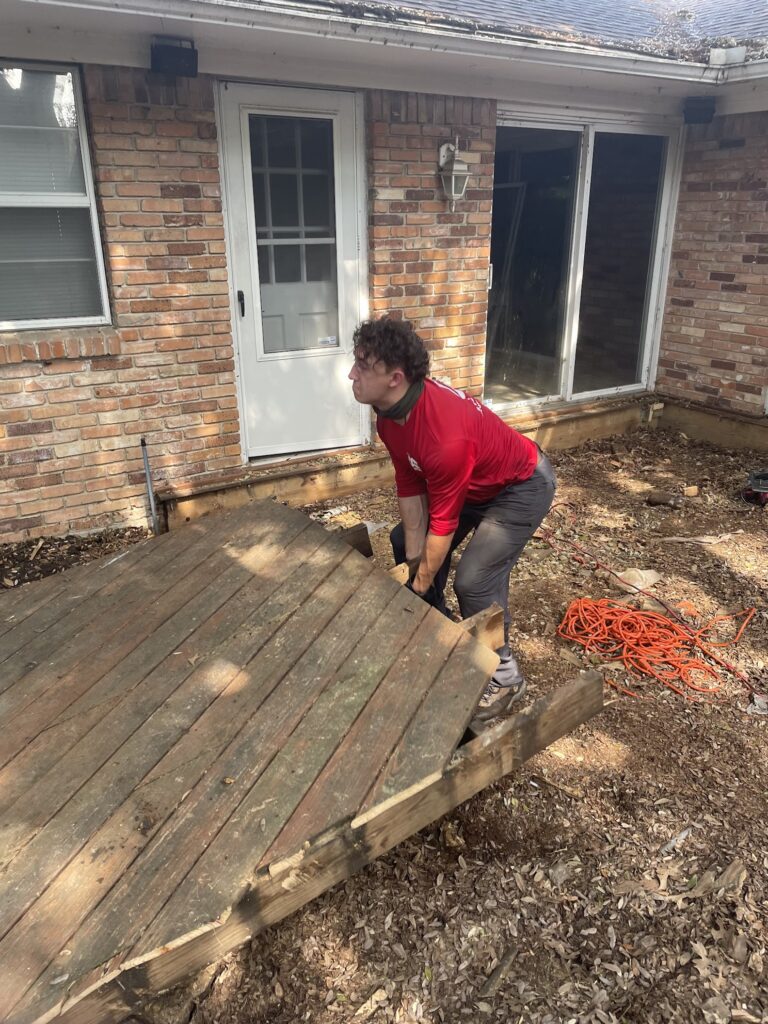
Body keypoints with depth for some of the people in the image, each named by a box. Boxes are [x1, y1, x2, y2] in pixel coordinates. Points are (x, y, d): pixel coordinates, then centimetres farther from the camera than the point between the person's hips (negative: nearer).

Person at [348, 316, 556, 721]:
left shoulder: (445, 436, -41)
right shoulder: (390, 412, -14)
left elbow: (443, 522, -30)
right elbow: (409, 487, -7)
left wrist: (422, 582, -15)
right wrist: (415, 560, -5)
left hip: (523, 485, -9)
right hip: (473, 481, 9)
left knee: (474, 580, -20)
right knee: (405, 543, 12)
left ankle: (503, 675, 4)